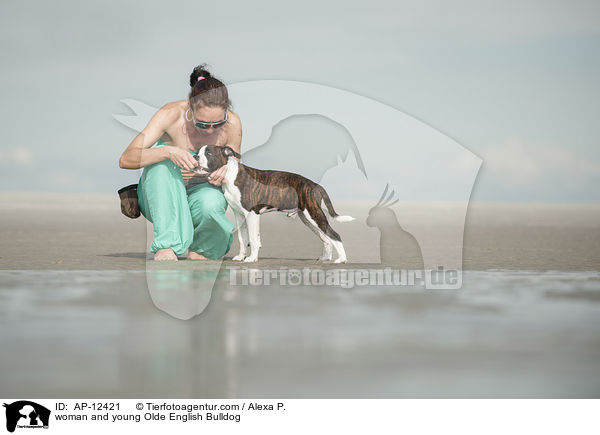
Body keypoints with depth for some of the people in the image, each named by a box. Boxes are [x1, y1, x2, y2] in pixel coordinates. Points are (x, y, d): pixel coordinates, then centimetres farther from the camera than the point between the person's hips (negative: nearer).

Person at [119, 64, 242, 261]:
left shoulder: (232, 123, -14)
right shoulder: (171, 114, -22)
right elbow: (126, 160, -28)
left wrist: (224, 175, -26)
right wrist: (169, 151, -44)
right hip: (162, 199, -1)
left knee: (211, 203, -36)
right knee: (161, 157, -32)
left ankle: (202, 248, 0)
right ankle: (167, 244, -32)